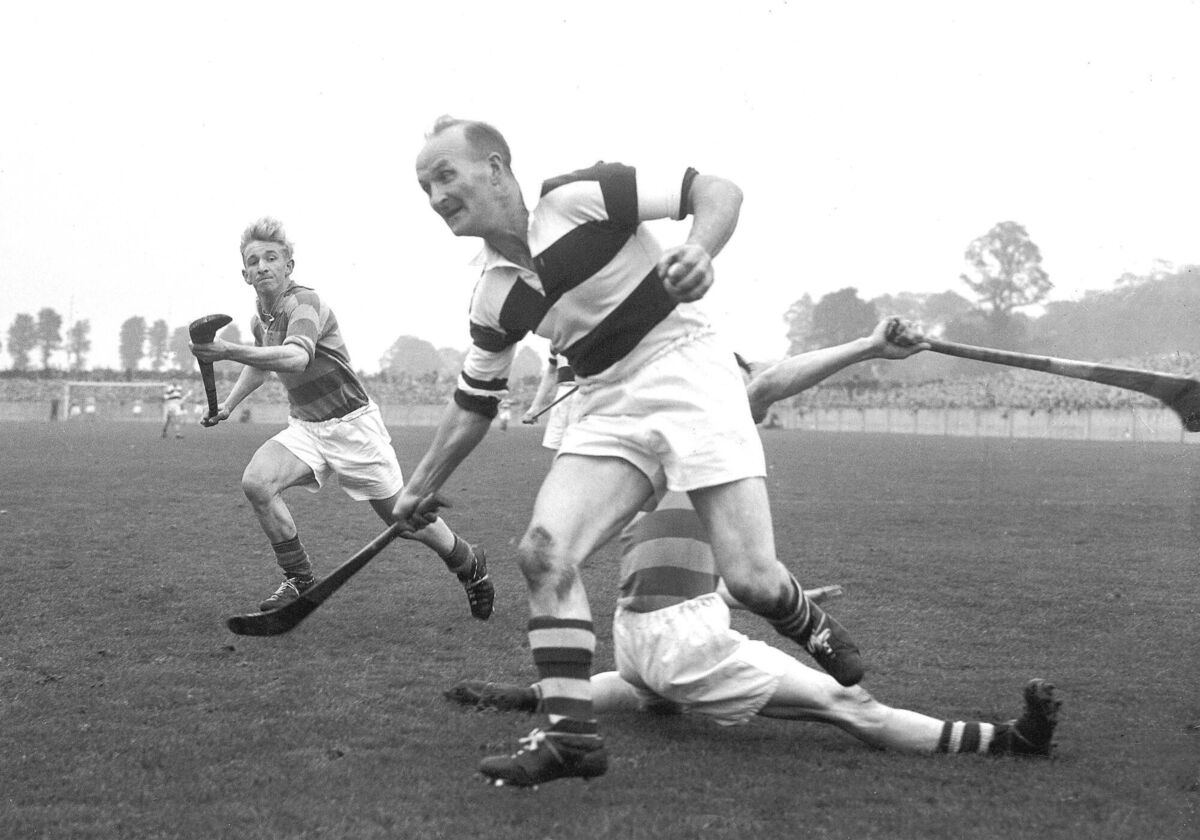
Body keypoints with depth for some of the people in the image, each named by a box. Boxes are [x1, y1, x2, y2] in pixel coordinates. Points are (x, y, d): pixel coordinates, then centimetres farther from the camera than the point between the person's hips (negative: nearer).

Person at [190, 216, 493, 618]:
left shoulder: (304, 303, -22)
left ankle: (469, 562, 32)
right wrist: (227, 405, 18)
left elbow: (296, 357, -44)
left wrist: (228, 351, -53)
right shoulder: (259, 320, 4)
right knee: (256, 481, -22)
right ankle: (301, 583, -8)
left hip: (352, 424, -6)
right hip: (305, 427, 7)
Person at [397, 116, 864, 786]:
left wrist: (699, 252, -31)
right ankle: (574, 738, -9)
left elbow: (720, 191, -11)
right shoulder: (495, 298, 7)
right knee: (543, 551, -15)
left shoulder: (580, 197, -11)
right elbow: (475, 405, 21)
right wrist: (420, 490, 21)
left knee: (752, 579, -13)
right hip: (609, 410, 6)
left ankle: (817, 632, 22)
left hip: (686, 372, -6)